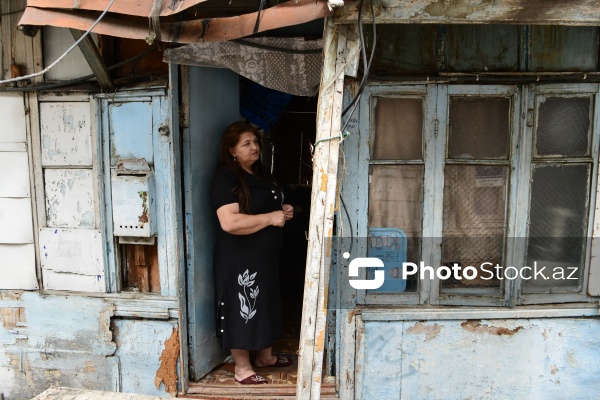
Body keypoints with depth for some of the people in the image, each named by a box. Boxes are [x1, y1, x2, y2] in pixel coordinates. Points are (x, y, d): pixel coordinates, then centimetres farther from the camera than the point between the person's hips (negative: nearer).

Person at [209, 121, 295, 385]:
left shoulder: (262, 173, 11)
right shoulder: (225, 179, -17)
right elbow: (229, 222, -29)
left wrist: (284, 210, 3)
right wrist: (271, 218, -23)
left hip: (266, 255, 9)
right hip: (240, 259, -9)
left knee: (266, 305, 20)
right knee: (243, 309, 3)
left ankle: (265, 356, 38)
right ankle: (242, 368, 21)